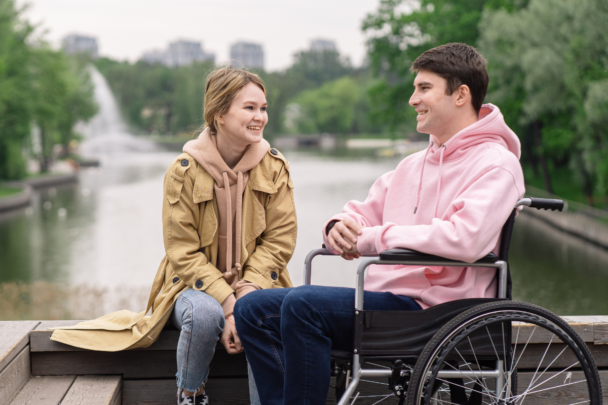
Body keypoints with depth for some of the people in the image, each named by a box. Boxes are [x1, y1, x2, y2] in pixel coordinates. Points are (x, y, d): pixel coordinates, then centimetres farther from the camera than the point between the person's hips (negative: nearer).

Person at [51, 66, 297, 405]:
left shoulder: (275, 167, -1)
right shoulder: (184, 172, -8)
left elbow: (279, 240, -2)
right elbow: (184, 253, -9)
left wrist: (247, 293, -17)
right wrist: (226, 303, -21)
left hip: (254, 285, 1)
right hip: (195, 284, -1)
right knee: (205, 314, -35)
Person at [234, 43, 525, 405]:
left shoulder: (495, 165, -8)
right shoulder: (415, 164, 21)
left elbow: (465, 239, -25)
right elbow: (365, 214, 23)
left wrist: (373, 238, -17)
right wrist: (340, 226, -4)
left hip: (430, 308, -9)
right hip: (385, 296, 9)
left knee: (302, 304, -28)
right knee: (254, 309, 0)